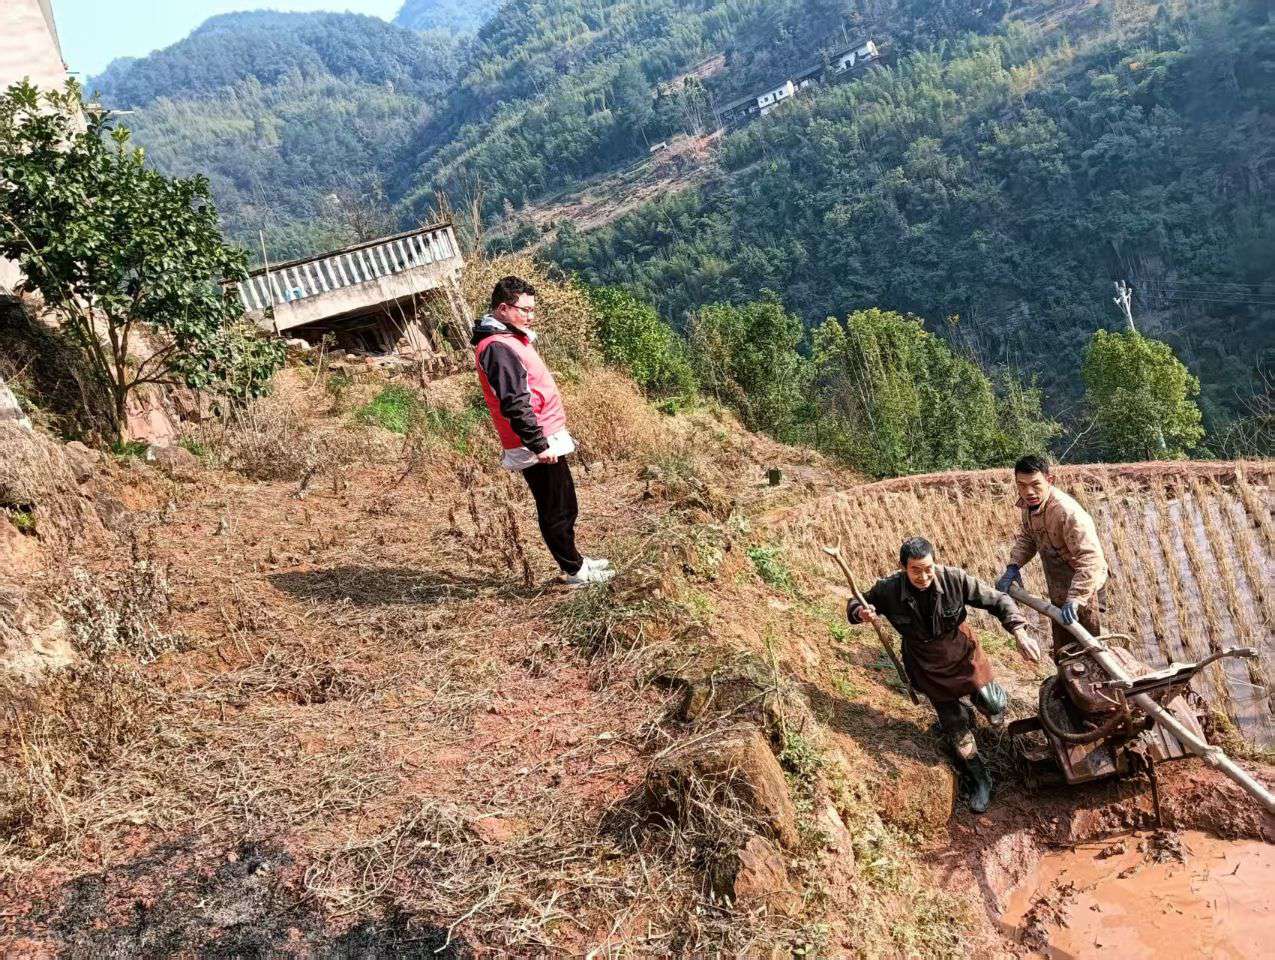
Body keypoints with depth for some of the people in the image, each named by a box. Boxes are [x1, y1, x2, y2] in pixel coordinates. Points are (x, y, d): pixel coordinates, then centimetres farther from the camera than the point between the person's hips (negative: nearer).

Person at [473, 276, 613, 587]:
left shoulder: (510, 339, 14)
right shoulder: (498, 348, -19)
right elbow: (513, 405, -25)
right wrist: (539, 445, -24)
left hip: (547, 439, 10)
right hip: (538, 446, -10)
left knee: (565, 506, 20)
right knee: (557, 511, 3)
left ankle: (574, 560, 34)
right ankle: (574, 571, 16)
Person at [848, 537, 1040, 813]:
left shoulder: (953, 578, -25)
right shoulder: (888, 590, -23)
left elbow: (997, 601, -17)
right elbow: (854, 605, -6)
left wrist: (1020, 632, -31)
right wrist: (860, 612, -31)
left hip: (963, 654, 0)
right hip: (928, 668, 0)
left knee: (994, 707, -3)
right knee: (956, 730, 8)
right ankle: (979, 781, 34)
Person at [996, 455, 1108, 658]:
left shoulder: (1068, 512, -32)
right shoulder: (1029, 505, -5)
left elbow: (1091, 559, -36)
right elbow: (1026, 537, 14)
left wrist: (1075, 599, -41)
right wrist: (1013, 567, -1)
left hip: (1082, 590, -8)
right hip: (1058, 591, 8)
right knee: (1062, 650, 24)